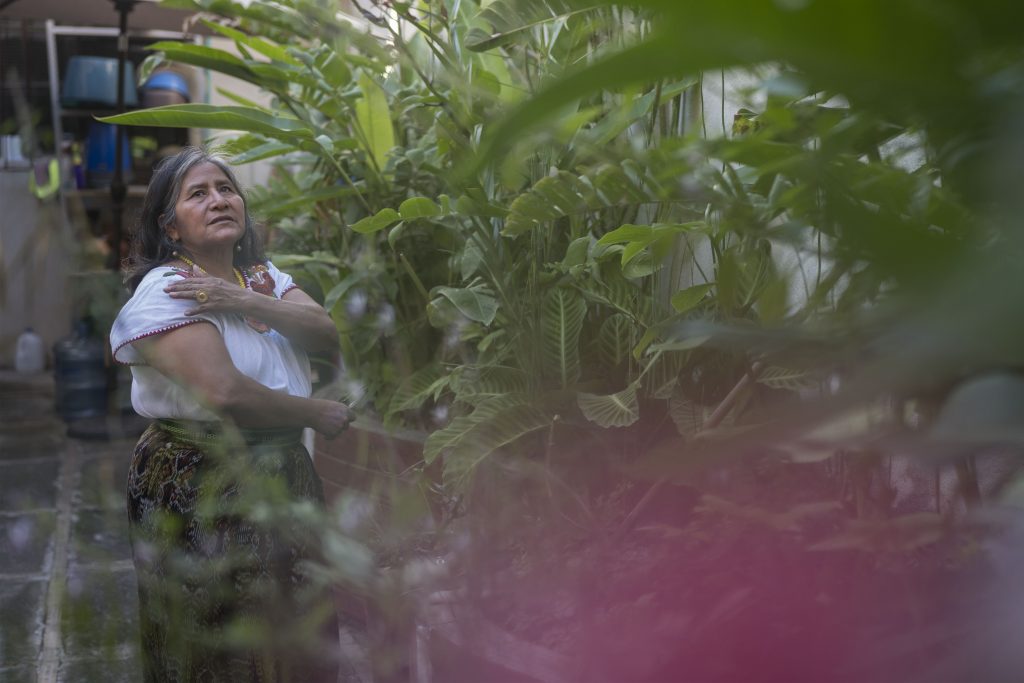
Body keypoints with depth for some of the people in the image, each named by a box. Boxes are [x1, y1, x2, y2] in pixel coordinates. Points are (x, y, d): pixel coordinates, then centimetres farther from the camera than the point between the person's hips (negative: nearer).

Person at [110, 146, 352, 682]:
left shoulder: (263, 277, 10)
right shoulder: (165, 290, -14)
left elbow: (326, 335, -6)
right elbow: (224, 392, -26)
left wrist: (244, 301, -19)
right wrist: (319, 414, -14)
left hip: (283, 475, 7)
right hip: (199, 488, -7)